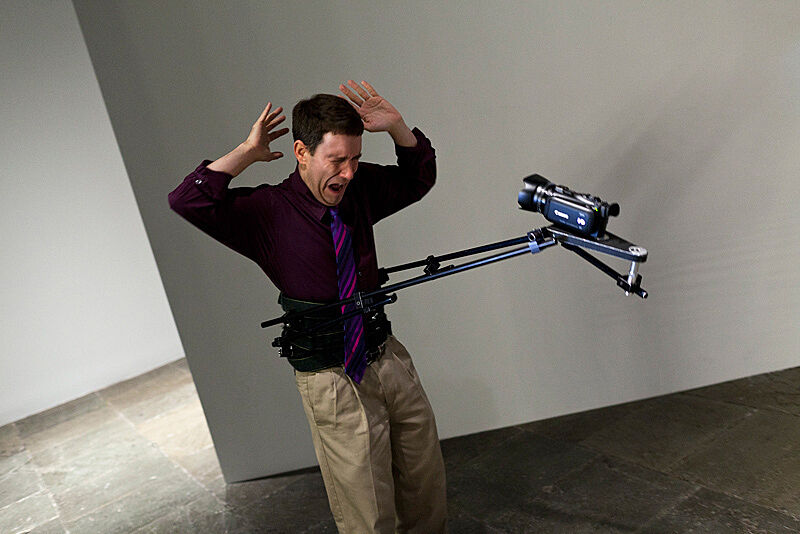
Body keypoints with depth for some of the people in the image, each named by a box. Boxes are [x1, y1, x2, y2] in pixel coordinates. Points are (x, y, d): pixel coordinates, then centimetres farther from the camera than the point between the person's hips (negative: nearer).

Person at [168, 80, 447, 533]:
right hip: (333, 381, -5)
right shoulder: (267, 212, -12)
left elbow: (419, 179, 16)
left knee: (427, 482, 23)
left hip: (389, 357, 6)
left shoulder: (360, 188, 2)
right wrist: (248, 152, -18)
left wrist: (397, 127, -2)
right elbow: (187, 202, -24)